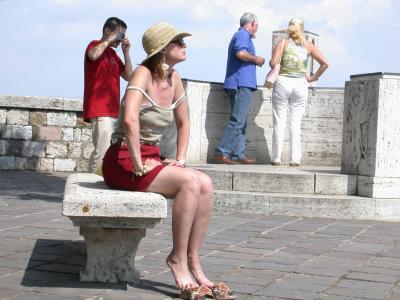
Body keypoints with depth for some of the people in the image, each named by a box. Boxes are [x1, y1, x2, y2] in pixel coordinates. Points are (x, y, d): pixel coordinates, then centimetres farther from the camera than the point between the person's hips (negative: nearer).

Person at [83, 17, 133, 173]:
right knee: (102, 152, -15)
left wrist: (126, 51, 7)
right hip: (100, 111, -8)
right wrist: (108, 40, -12)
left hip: (113, 111, 8)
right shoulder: (96, 45, 0)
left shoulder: (112, 53, 21)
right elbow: (93, 55, -27)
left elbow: (128, 76, 15)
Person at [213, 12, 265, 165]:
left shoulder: (239, 35, 25)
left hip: (237, 84, 11)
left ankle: (238, 154, 9)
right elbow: (241, 53, -22)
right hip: (241, 83, -11)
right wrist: (256, 59, -8)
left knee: (241, 122, 10)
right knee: (237, 121, -13)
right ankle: (221, 153, -16)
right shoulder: (243, 35, -6)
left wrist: (255, 61, 22)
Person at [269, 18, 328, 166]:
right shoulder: (308, 45, 7)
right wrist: (313, 77, 11)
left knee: (279, 123, 4)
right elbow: (325, 63, 1)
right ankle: (295, 158, 3)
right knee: (295, 124, 6)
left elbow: (273, 62, -11)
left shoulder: (283, 43, 2)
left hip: (282, 82, -1)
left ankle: (276, 158, 4)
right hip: (300, 83, 2)